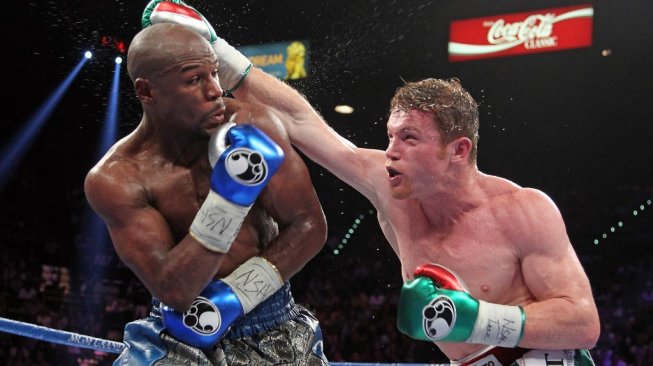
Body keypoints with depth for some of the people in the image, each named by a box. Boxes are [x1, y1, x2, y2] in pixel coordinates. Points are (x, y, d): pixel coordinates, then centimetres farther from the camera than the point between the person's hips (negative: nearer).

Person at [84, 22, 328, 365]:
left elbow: (310, 226, -6)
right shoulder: (116, 179, -13)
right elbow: (174, 291, -19)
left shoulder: (253, 126, -10)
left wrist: (233, 297, -15)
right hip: (182, 337, -2)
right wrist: (228, 195, -29)